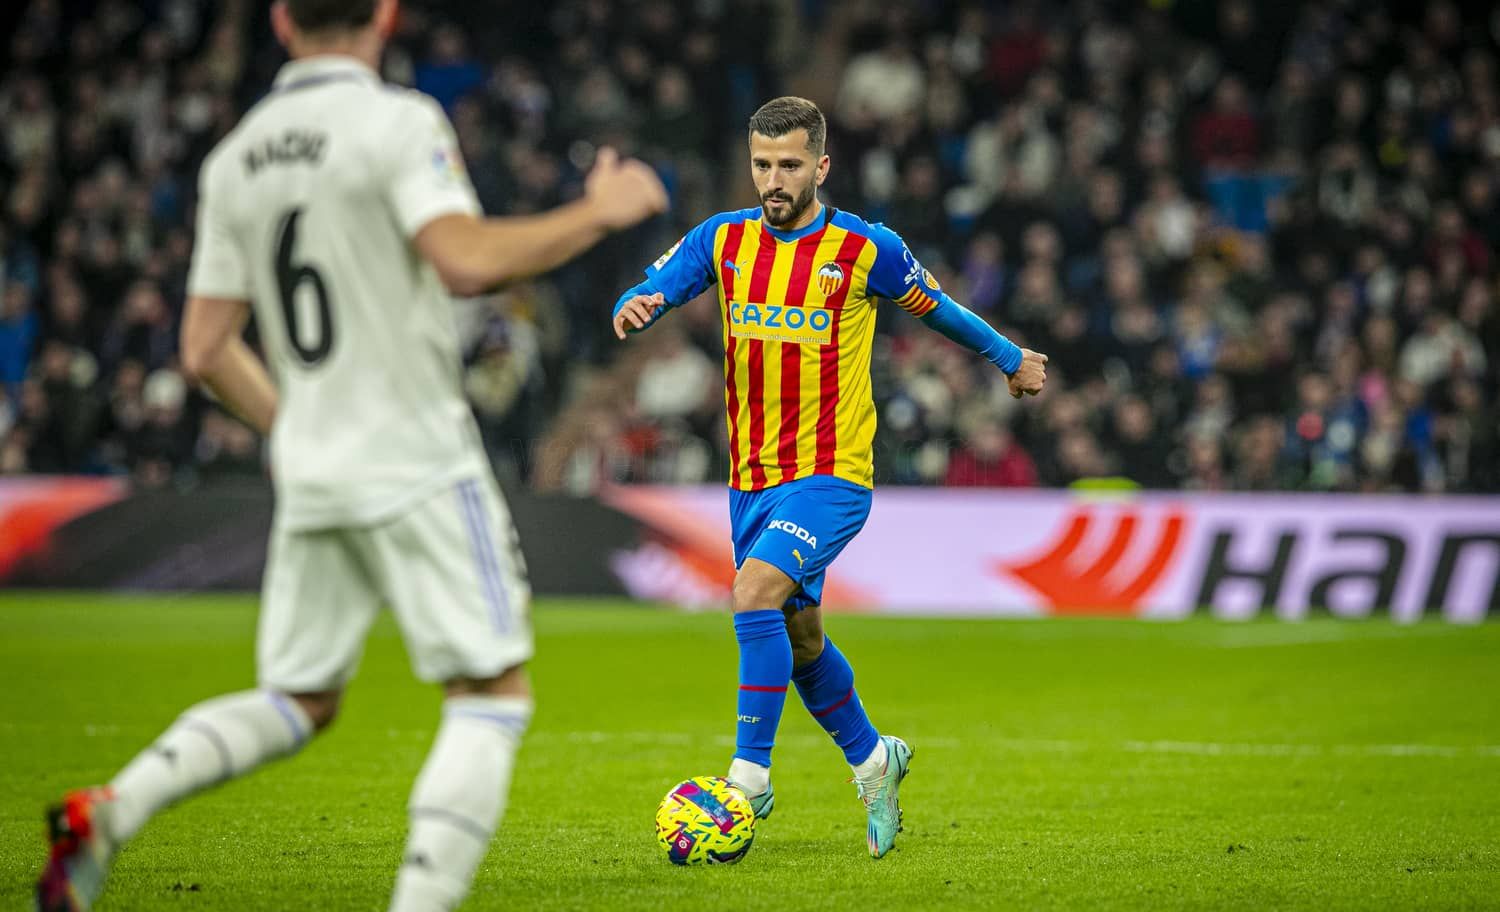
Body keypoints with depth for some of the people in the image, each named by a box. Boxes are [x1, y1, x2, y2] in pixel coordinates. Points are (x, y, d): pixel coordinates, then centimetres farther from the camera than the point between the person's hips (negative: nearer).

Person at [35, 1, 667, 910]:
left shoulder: (234, 158, 12)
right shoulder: (398, 121, -8)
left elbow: (206, 348, 12)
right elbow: (466, 260, -24)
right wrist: (595, 215, -11)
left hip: (308, 470, 7)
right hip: (416, 459, -7)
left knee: (297, 700, 16)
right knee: (493, 691, -2)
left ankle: (110, 810, -4)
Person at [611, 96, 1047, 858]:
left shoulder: (865, 250, -7)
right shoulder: (723, 239, 2)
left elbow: (934, 307, 9)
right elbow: (650, 291, -2)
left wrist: (1009, 358, 22)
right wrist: (633, 310, -27)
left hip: (831, 473, -5)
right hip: (752, 475, 5)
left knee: (755, 593, -25)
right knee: (798, 638, 16)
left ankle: (750, 777, -19)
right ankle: (873, 761, 37)